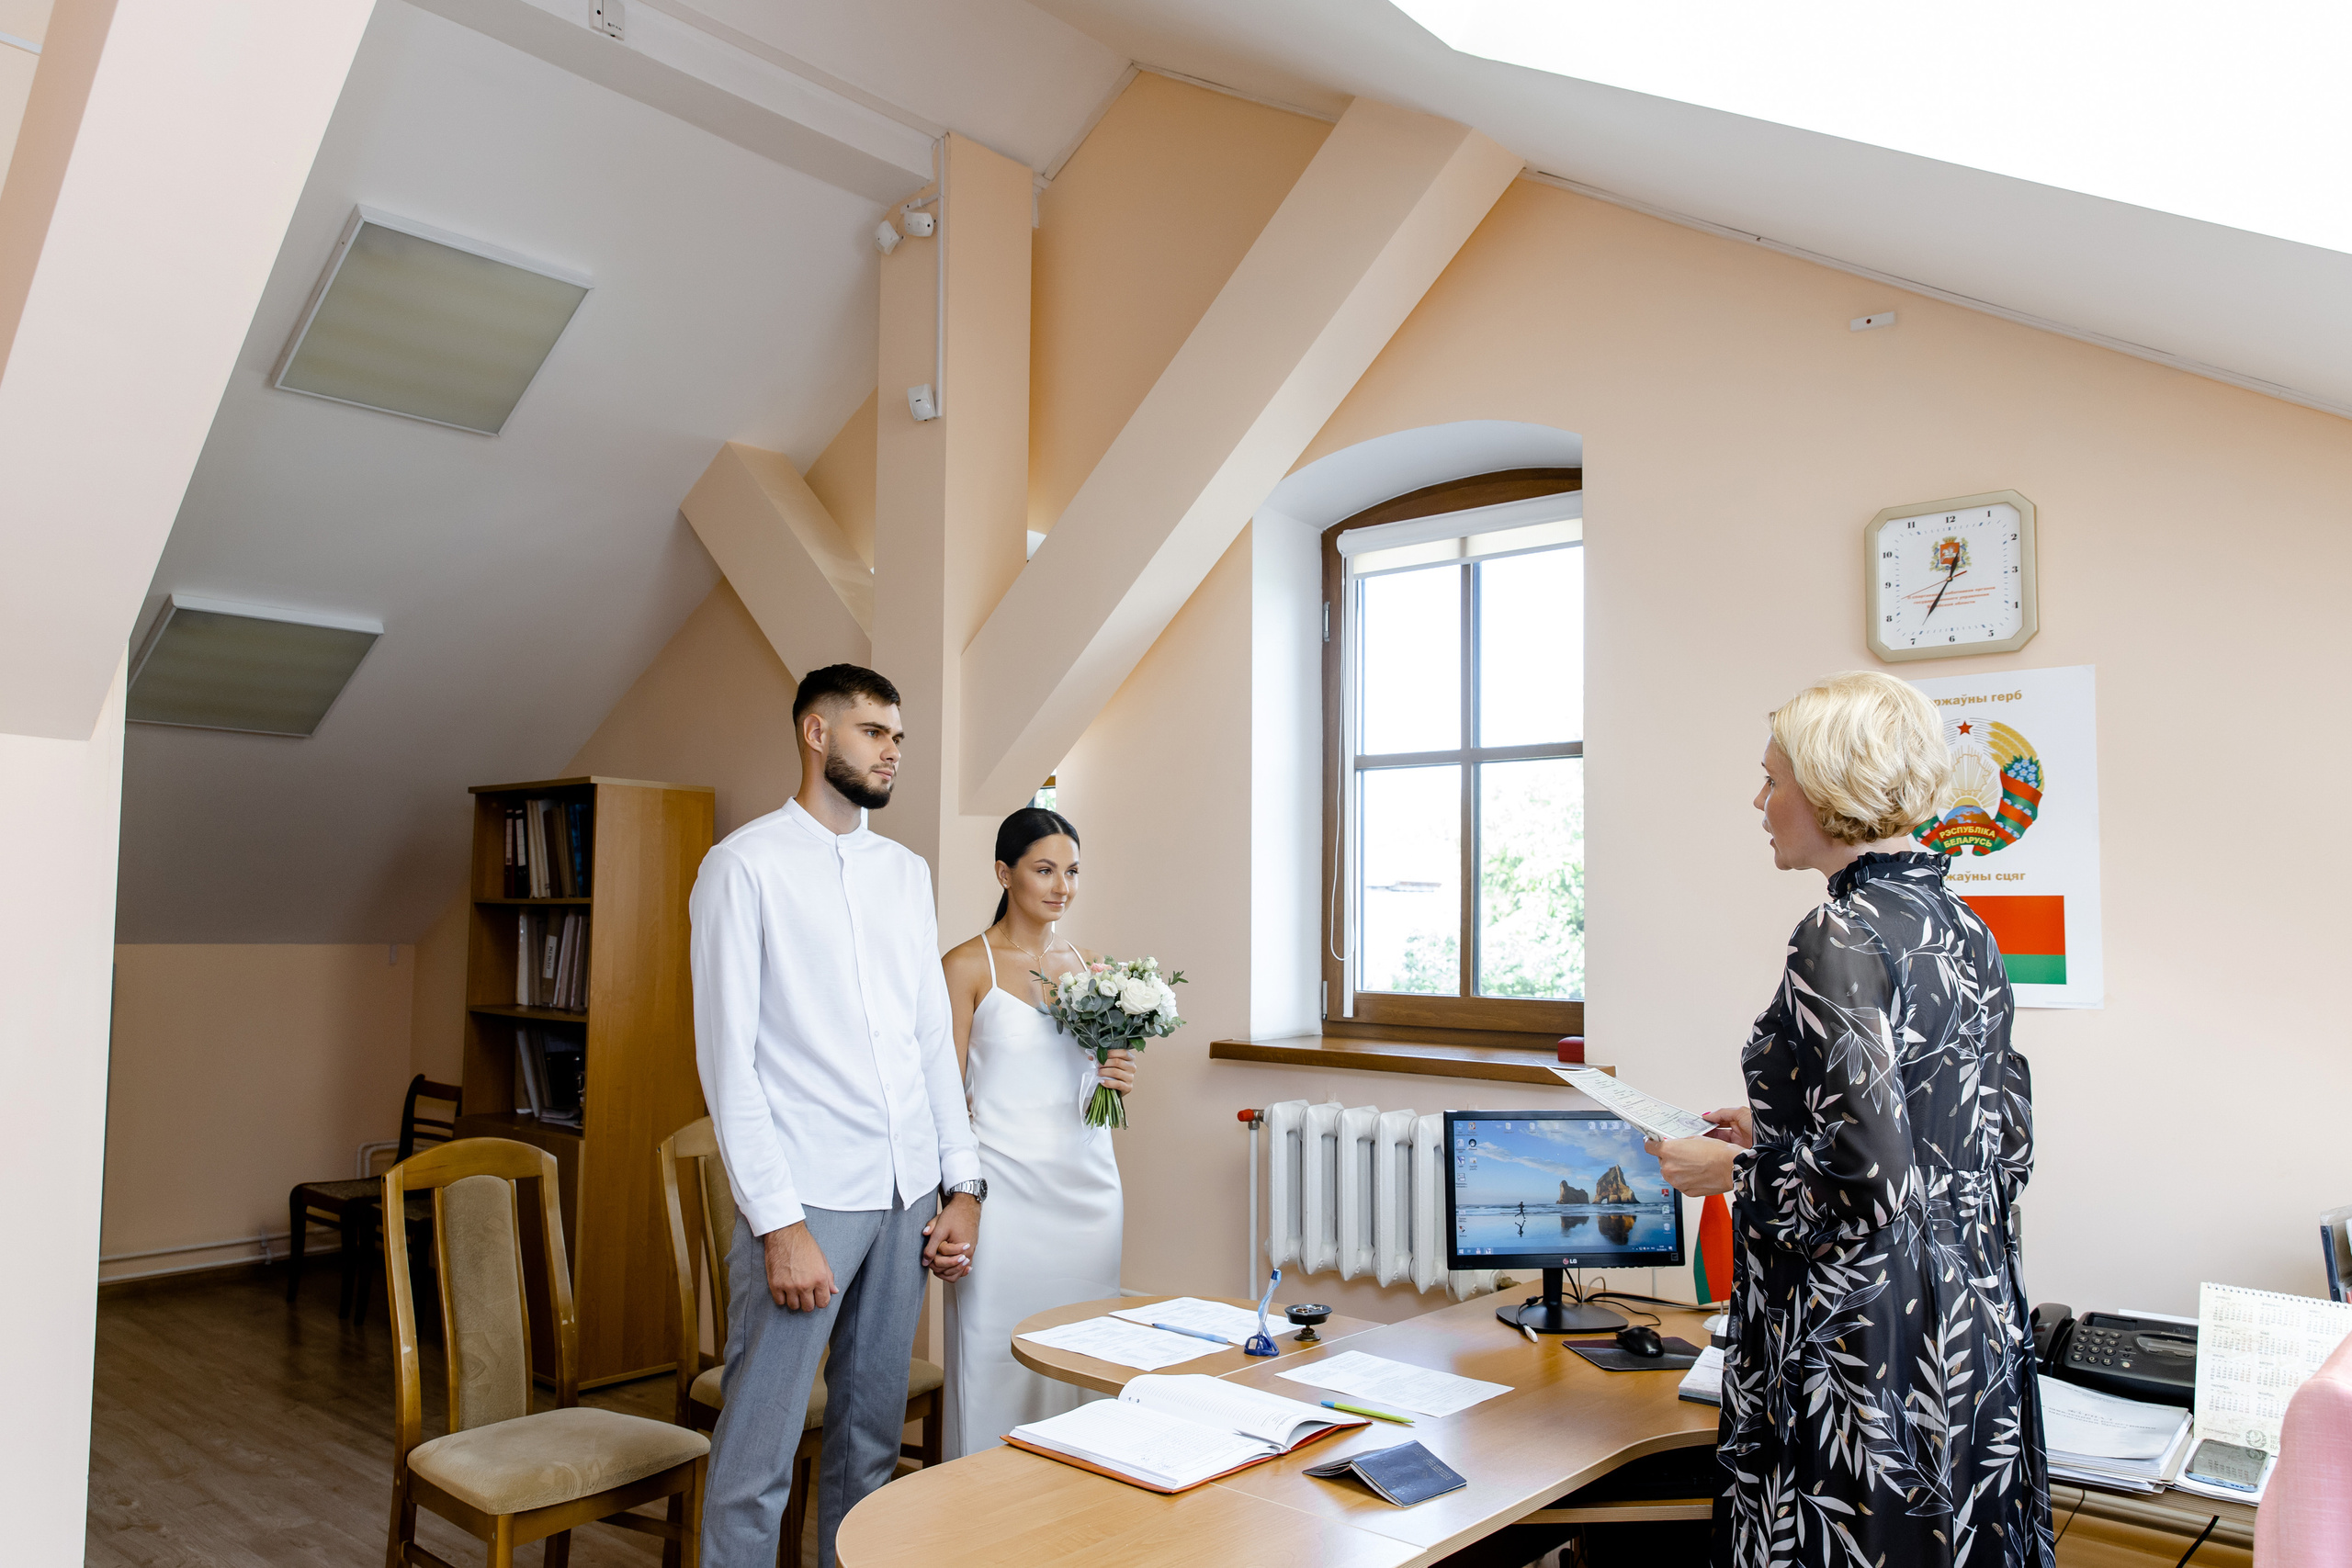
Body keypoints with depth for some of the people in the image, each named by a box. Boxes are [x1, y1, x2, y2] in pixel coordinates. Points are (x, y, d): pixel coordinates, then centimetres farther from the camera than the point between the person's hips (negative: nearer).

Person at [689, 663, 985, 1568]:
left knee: (872, 1439, 15)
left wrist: (963, 1185, 8)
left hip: (907, 1195, 6)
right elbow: (727, 1058, -9)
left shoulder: (907, 872, 13)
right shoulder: (746, 865, -4)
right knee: (757, 1461, 0)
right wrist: (779, 1223, -15)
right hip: (807, 1197, -5)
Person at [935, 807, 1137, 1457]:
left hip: (1088, 1183, 5)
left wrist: (1121, 1077, -1)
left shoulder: (1088, 964, 12)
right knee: (998, 1360, -1)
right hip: (1006, 1190, -5)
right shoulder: (968, 966, -3)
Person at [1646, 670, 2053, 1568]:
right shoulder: (1963, 931, 6)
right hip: (1972, 1328, 9)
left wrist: (1732, 1171, -8)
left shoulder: (1843, 939, -20)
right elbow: (2007, 1147, 13)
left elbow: (1871, 1181, -24)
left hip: (1864, 1350, -9)